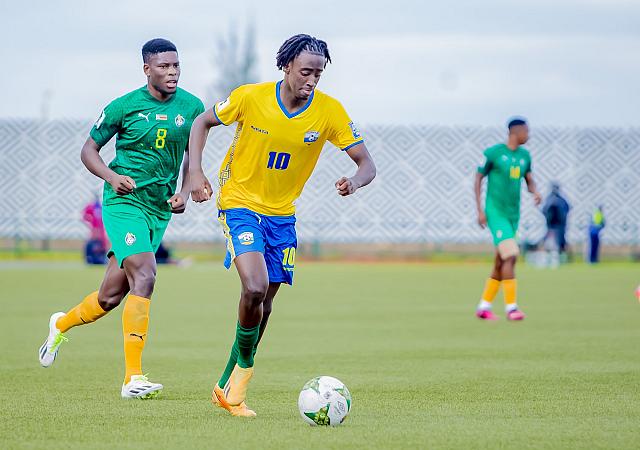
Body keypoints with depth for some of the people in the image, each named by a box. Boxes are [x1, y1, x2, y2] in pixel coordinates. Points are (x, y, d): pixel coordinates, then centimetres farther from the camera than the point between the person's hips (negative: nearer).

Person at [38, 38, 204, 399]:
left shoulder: (192, 107, 4)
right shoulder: (125, 106, -6)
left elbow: (192, 154, 18)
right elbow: (89, 149, 3)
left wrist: (184, 193, 2)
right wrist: (112, 177, -15)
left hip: (160, 209, 5)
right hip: (124, 203, -5)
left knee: (111, 296, 8)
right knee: (144, 276, -23)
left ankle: (62, 323, 41)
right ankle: (133, 377, -21)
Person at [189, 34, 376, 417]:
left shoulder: (330, 111, -11)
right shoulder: (251, 97, -15)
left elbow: (367, 163, -9)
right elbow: (203, 122, 2)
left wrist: (355, 182, -33)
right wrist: (196, 172, -11)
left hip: (282, 213, 4)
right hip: (240, 203, -4)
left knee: (264, 302, 8)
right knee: (255, 288, -24)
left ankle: (229, 387, 24)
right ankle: (244, 363, 0)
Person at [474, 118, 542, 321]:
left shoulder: (524, 156, 10)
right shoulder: (493, 153, -8)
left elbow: (529, 180, 18)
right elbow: (478, 179, -3)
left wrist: (535, 192, -6)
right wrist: (480, 210, -8)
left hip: (513, 215, 7)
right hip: (495, 213, -7)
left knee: (501, 262, 8)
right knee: (510, 255, -19)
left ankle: (484, 306, 19)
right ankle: (511, 307, -17)